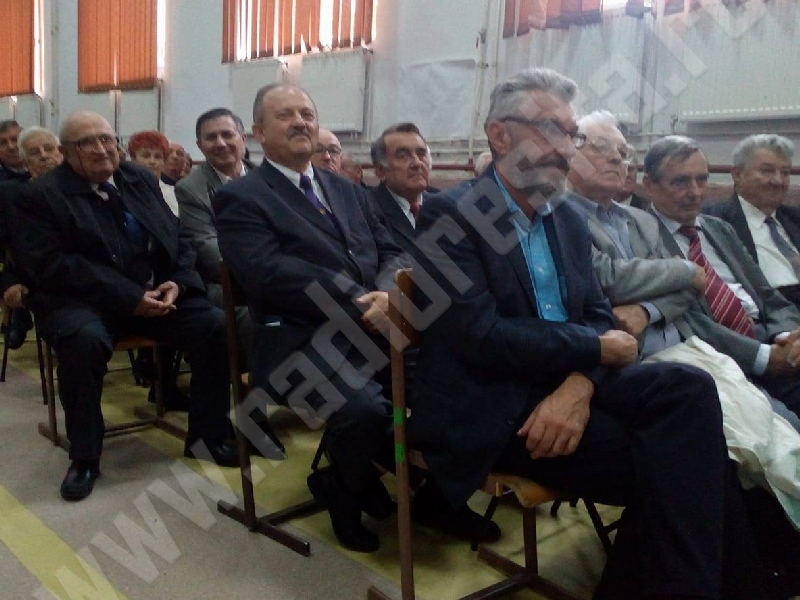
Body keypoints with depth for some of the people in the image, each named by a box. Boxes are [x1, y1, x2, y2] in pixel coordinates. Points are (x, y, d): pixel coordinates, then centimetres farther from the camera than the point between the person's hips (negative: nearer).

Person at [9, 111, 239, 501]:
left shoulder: (141, 180, 15)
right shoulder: (40, 196, -1)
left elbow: (176, 237, 14)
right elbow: (52, 266, -13)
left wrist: (178, 282, -9)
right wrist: (129, 298, -21)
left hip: (156, 293, 4)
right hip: (83, 300, -4)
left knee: (218, 327, -17)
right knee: (84, 340, -37)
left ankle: (206, 436, -1)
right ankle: (84, 457, -16)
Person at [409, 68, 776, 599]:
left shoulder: (570, 220, 13)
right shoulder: (450, 215, -9)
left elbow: (598, 316, 7)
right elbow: (480, 336, -19)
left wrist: (579, 386, -16)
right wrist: (598, 349, -10)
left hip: (567, 387, 6)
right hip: (490, 406, -6)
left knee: (688, 388, -20)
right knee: (673, 459, -20)